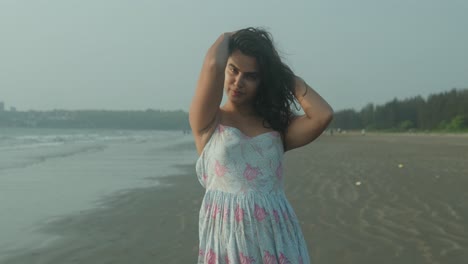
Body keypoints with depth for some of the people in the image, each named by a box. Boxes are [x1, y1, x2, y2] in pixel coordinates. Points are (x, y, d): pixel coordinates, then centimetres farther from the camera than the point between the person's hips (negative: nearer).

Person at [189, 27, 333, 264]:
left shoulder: (277, 125, 11)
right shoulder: (207, 121, 2)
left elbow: (323, 115, -5)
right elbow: (213, 65, -13)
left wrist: (287, 75, 6)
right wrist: (225, 38, 9)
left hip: (276, 234, 3)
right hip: (227, 234, -3)